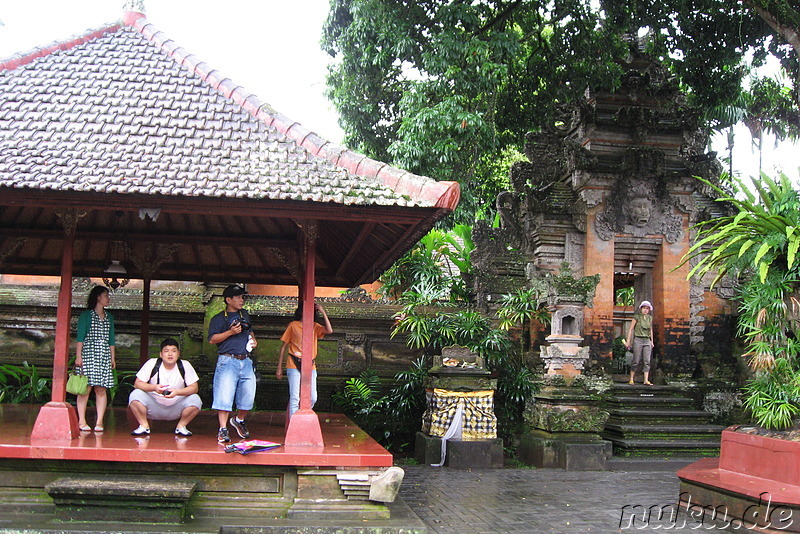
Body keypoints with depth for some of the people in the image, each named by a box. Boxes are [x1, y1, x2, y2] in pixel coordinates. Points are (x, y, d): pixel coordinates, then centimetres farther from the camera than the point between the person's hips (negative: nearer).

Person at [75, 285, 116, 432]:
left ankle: (99, 422, -2)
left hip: (104, 356, 4)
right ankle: (82, 421, -3)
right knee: (85, 388, -7)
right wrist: (78, 356, -10)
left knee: (101, 390, -2)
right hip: (88, 354, -4)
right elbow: (80, 336, -1)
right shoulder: (86, 314, 4)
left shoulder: (109, 317, 19)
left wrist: (113, 358, 12)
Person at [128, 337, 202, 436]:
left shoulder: (185, 366, -9)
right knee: (136, 395, -24)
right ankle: (144, 426, -3)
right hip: (154, 408, 0)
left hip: (176, 408, 0)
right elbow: (137, 383, -10)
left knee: (195, 400, -25)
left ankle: (181, 426, -1)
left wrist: (177, 392, -29)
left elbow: (194, 388, -11)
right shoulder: (152, 364, -9)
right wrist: (154, 387, -28)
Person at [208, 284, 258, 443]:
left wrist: (253, 340, 14)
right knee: (224, 394, -11)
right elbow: (212, 339, -4)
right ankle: (223, 429, -5)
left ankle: (239, 420, 28)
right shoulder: (218, 319, 3)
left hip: (246, 361, 5)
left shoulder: (245, 315, 20)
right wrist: (231, 332, -12)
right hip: (228, 360, -5)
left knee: (248, 395, 4)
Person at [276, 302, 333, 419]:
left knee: (312, 398, 2)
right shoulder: (293, 325, 5)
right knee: (295, 398, -8)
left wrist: (323, 313, -8)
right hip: (294, 366, -3)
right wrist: (279, 368, 3)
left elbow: (329, 331, -8)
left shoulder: (315, 326, 12)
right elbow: (284, 347, 7)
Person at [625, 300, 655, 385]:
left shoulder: (650, 318, 11)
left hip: (647, 341, 4)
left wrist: (652, 341, 19)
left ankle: (646, 380, -5)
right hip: (638, 340, -4)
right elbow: (631, 329, 0)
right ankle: (631, 379, 7)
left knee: (647, 361, -4)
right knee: (636, 361, -4)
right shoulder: (637, 317, -2)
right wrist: (628, 341, -3)